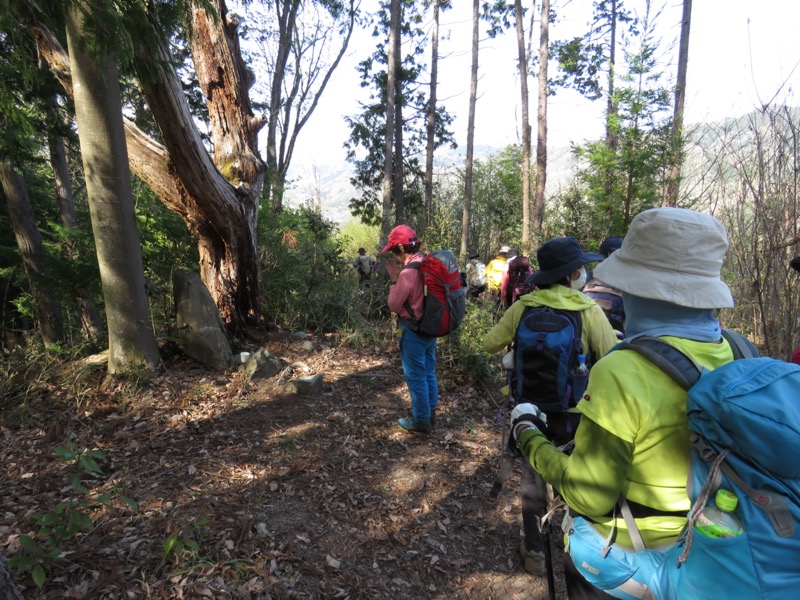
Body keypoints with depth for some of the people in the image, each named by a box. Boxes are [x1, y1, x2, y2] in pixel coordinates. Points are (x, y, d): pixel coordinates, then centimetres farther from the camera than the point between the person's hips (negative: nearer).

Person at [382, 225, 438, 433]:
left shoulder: (408, 272, -23)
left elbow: (394, 305, -14)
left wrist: (394, 281, -1)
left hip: (414, 332, -9)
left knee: (416, 377, 5)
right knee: (428, 373, 19)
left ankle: (421, 421, 18)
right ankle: (430, 414, 32)